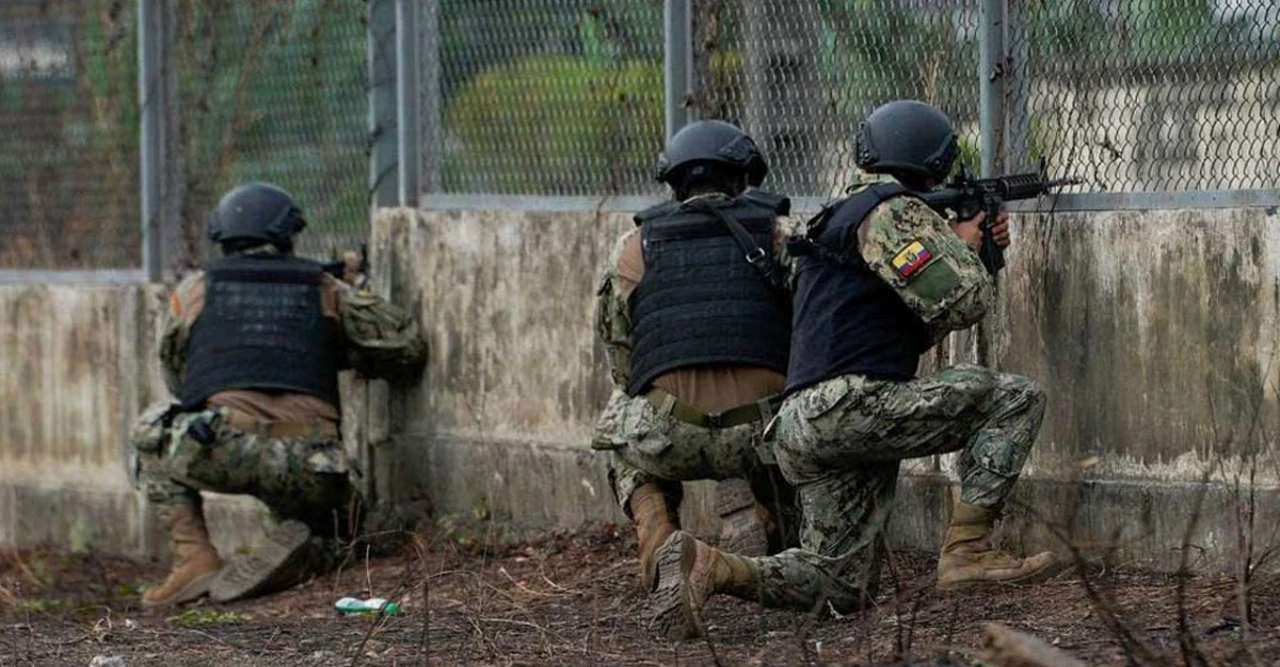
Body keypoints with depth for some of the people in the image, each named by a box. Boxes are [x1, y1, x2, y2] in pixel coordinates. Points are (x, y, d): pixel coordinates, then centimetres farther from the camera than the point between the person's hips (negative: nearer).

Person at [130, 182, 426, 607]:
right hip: (307, 469, 1)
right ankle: (291, 553, -2)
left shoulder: (193, 291, 20)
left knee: (152, 433, 31)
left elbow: (178, 379, 33)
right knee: (323, 524, 35)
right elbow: (408, 347, 20)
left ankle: (195, 559, 13)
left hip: (220, 452, -1)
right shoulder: (326, 291, 21)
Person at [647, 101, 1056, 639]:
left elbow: (919, 325, 33)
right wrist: (962, 247, 8)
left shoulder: (844, 216, 27)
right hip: (850, 407, -10)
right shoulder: (894, 212, -5)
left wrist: (978, 250, 27)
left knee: (841, 588, 11)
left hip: (800, 432, 10)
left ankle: (708, 567, -7)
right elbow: (960, 302, -13)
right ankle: (967, 550, -12)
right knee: (1015, 398, -5)